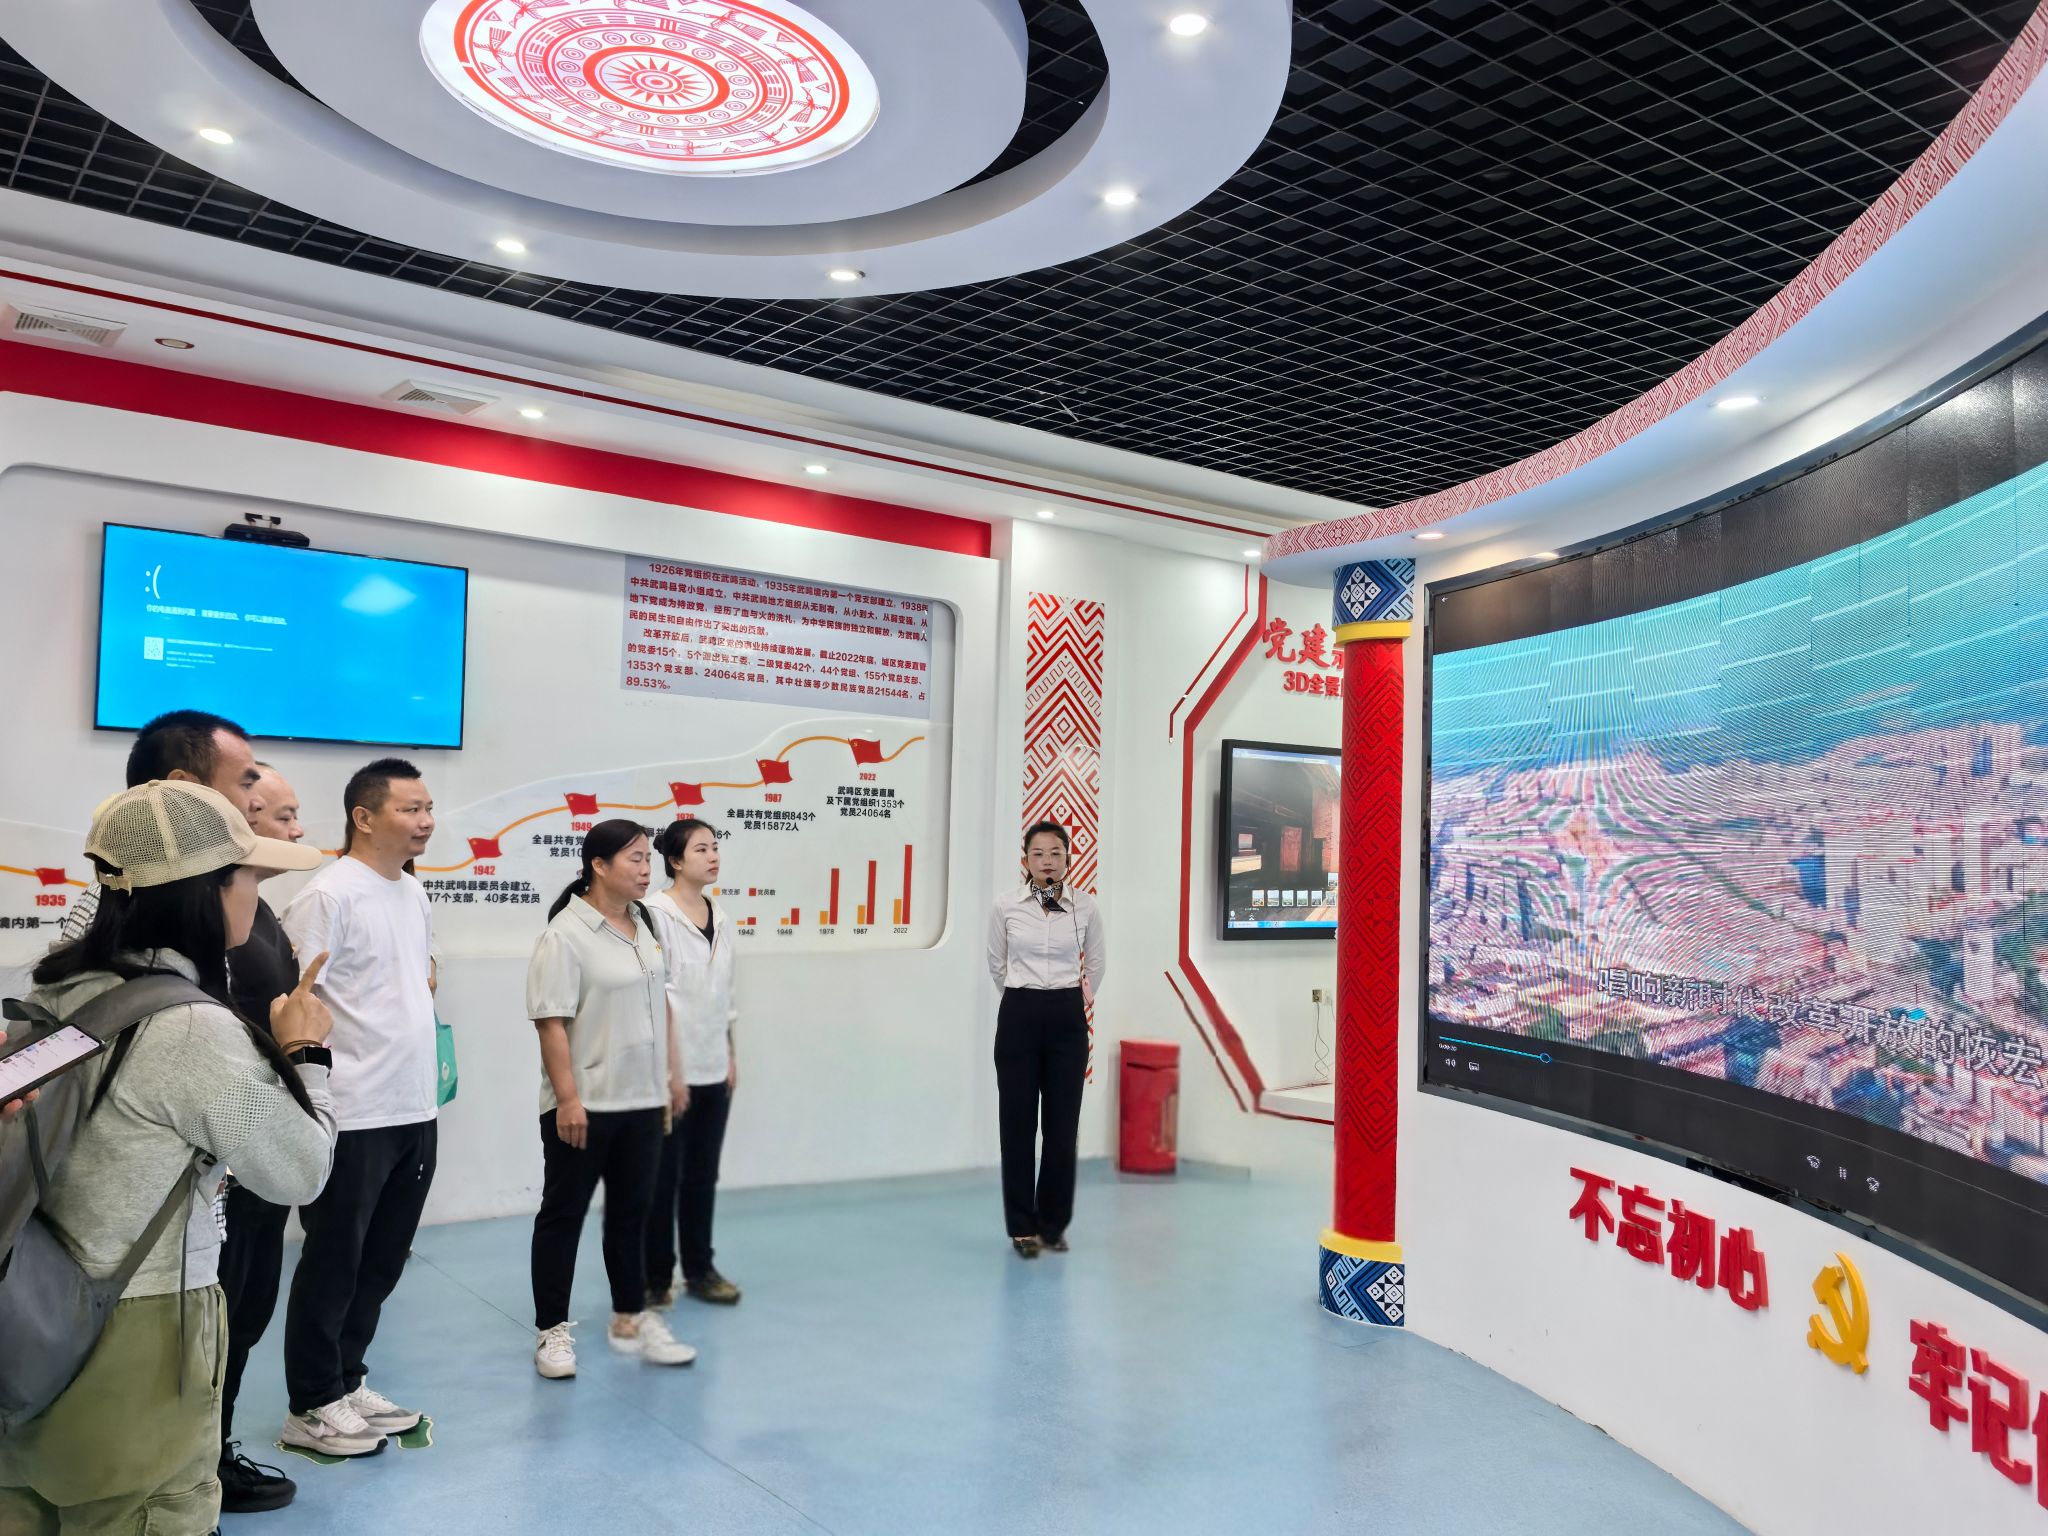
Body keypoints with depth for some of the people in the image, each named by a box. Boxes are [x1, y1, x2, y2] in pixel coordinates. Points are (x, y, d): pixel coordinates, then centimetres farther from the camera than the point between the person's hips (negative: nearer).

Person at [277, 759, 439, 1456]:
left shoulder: (413, 891, 10)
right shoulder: (329, 894, -15)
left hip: (416, 1110, 8)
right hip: (354, 1115, -8)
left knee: (382, 1261, 17)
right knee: (333, 1264, 6)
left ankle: (347, 1381, 33)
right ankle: (312, 1408, 21)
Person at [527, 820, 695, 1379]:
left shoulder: (646, 924, 8)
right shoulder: (566, 934, -15)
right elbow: (551, 1022, -18)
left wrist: (673, 1073, 15)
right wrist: (567, 1098, -20)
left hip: (643, 1101, 7)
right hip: (583, 1104, -7)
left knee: (631, 1212, 16)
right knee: (564, 1214, 7)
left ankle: (630, 1320, 28)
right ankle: (552, 1330, 19)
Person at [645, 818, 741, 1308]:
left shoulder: (720, 918, 10)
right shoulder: (656, 913, -12)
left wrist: (731, 1053, 14)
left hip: (713, 1068, 7)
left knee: (703, 1174, 14)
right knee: (663, 1176, 4)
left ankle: (700, 1270, 26)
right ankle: (656, 1278, 17)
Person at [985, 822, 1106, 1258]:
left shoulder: (1086, 906, -2)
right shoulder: (1005, 906, -4)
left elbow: (1098, 961, 14)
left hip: (1067, 1020, 1)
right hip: (1019, 1018, -1)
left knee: (1062, 1124, 5)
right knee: (1018, 1123, 2)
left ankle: (1054, 1224, 20)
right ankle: (1023, 1226, 14)